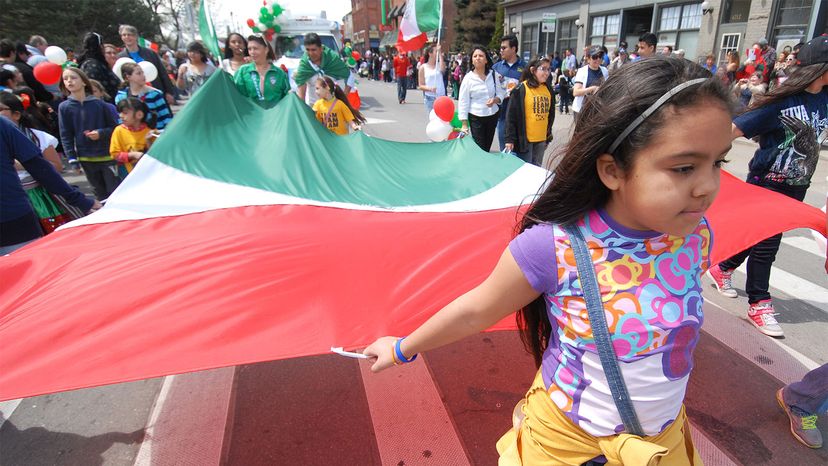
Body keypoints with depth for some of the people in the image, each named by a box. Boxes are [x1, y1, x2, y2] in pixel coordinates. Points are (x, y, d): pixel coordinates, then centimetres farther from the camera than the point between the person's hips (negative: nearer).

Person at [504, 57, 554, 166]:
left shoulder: (548, 89, 7)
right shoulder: (521, 89, -11)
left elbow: (551, 113, 16)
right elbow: (511, 115, -11)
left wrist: (549, 134, 16)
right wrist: (510, 139, -14)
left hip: (541, 139, 6)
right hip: (524, 138, -6)